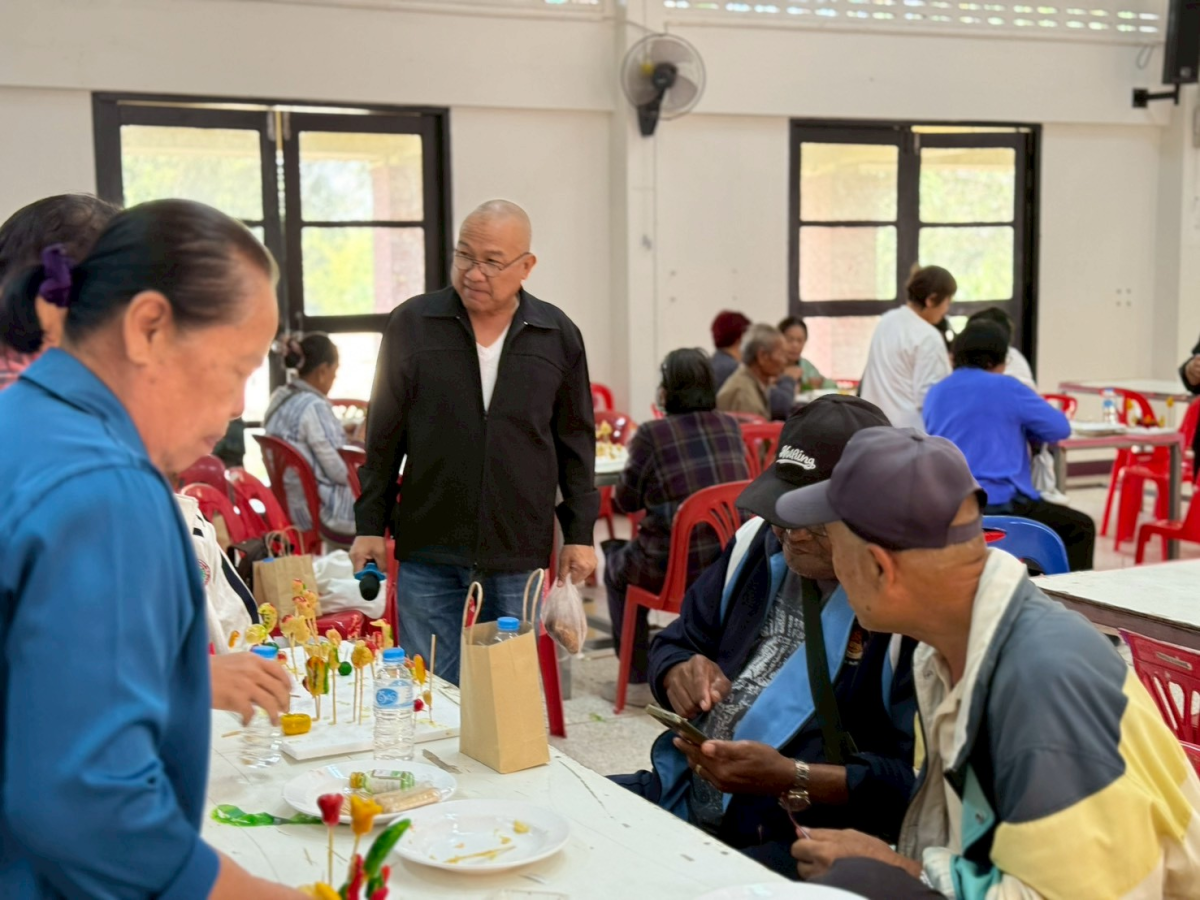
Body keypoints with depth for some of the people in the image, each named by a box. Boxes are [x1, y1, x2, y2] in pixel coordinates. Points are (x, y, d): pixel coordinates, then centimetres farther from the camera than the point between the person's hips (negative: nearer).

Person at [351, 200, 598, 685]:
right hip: (428, 553, 0)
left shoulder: (559, 336, 3)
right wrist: (370, 525, 4)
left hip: (519, 556, 1)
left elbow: (575, 442, 9)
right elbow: (384, 435, 5)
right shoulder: (412, 324, 0)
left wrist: (580, 532, 6)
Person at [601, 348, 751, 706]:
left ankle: (637, 681, 25)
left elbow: (627, 500, -1)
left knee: (617, 565, 26)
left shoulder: (651, 434, -12)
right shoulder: (731, 428, 4)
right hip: (731, 567, 5)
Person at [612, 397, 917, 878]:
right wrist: (681, 673, -4)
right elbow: (677, 640, 20)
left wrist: (790, 780, -24)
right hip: (684, 798, 7)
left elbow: (919, 779, -19)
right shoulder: (761, 542, 8)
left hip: (805, 843, -7)